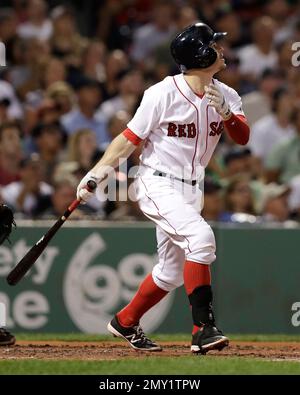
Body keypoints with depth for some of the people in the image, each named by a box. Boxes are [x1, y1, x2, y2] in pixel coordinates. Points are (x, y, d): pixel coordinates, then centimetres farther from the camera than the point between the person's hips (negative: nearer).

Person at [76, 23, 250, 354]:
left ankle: (125, 322, 35)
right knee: (200, 237, -29)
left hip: (191, 190, 8)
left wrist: (225, 112, -25)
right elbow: (130, 138, -12)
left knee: (171, 273, 14)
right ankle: (203, 328, -30)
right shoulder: (163, 94, -16)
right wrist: (95, 173, -18)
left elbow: (242, 138, -6)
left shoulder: (225, 96, 3)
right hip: (158, 185, -8)